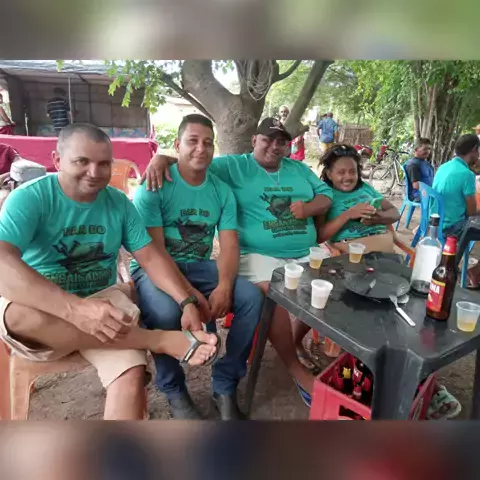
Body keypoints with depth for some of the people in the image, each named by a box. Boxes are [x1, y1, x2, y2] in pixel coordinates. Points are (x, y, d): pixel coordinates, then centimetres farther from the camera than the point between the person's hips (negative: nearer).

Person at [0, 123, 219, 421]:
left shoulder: (119, 202, 2)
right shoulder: (29, 198, -12)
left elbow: (150, 256, -1)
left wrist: (187, 302, -17)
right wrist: (75, 308, -42)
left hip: (103, 300, 2)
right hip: (41, 309, -1)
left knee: (132, 377, -26)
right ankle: (159, 340, -29)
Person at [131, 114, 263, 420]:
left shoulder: (222, 191, 4)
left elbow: (229, 246, -4)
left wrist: (224, 286, -24)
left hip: (200, 267, 4)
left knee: (252, 297, -19)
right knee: (167, 312, -36)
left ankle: (225, 386, -3)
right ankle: (174, 391, -5)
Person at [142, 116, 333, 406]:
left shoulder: (300, 170, 21)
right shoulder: (235, 166, 6)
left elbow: (327, 195, 19)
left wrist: (309, 207, -3)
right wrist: (161, 158, -17)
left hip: (307, 254, 6)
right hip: (259, 255, -5)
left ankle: (296, 341, 8)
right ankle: (296, 368, -11)